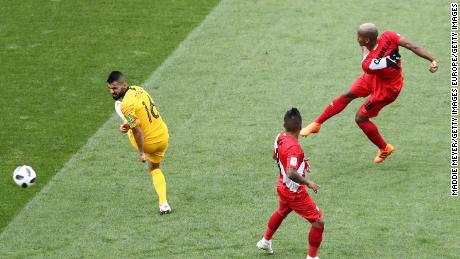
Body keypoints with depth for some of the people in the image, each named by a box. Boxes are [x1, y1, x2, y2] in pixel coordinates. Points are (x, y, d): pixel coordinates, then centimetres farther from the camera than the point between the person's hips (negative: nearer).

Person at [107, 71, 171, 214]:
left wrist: (141, 153, -14)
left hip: (149, 143, -6)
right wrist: (128, 125, 3)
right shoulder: (138, 89, -2)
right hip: (163, 136, 6)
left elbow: (138, 131, -25)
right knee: (154, 168, 26)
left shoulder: (126, 105, -28)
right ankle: (163, 203, 15)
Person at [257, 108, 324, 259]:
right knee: (318, 222, -1)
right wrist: (308, 183, -29)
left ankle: (266, 241, 55)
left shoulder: (279, 137, -6)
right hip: (295, 193, -9)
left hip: (283, 187, 9)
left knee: (282, 212, 37)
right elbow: (291, 173, -43)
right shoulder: (294, 148, -32)